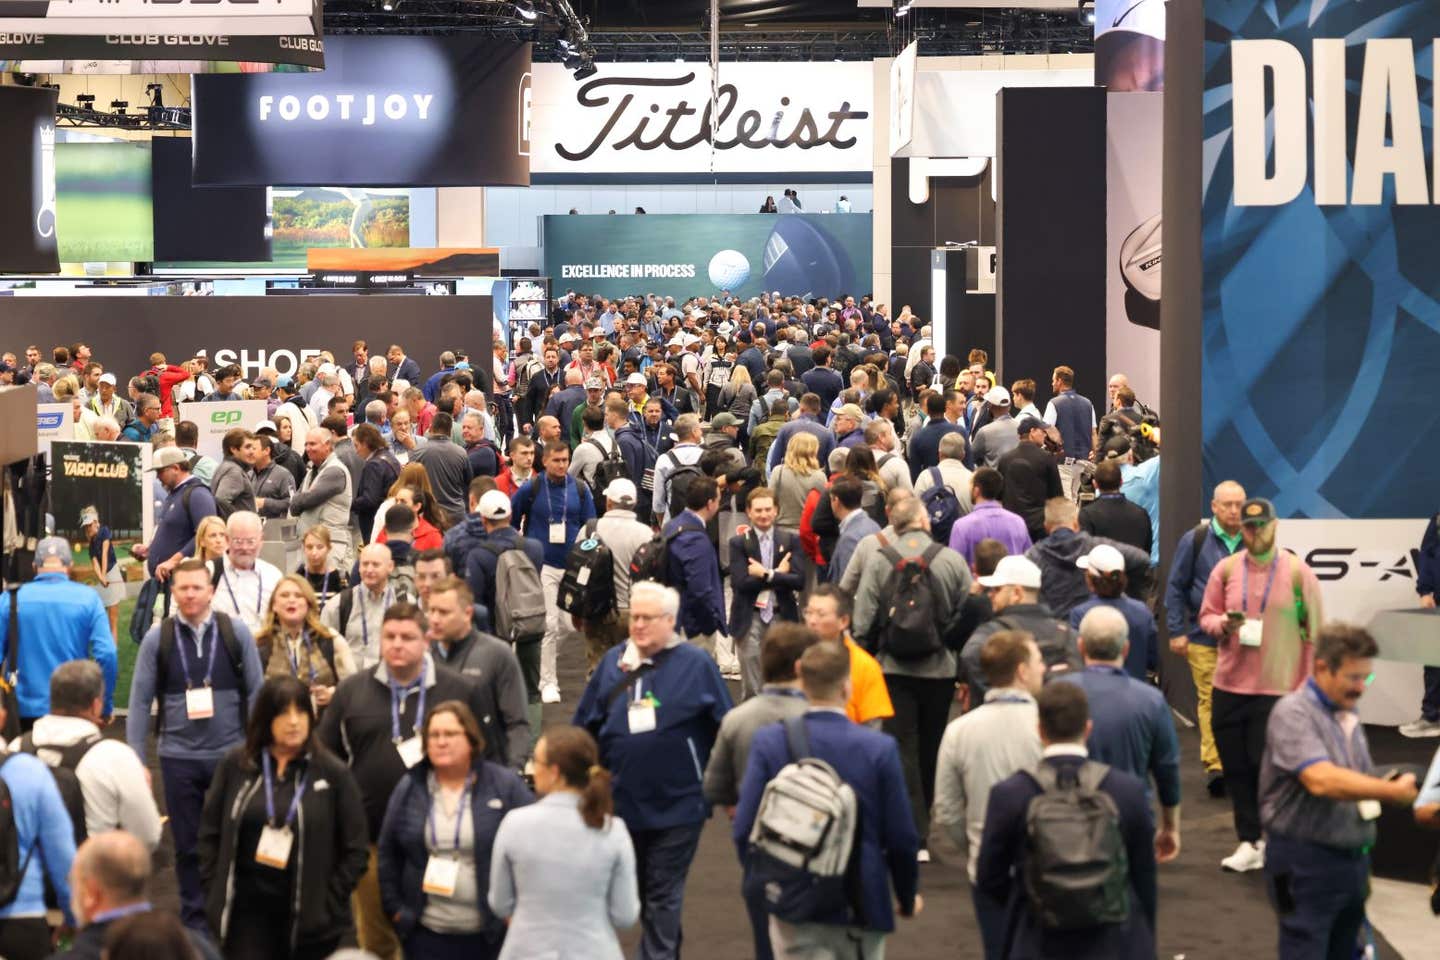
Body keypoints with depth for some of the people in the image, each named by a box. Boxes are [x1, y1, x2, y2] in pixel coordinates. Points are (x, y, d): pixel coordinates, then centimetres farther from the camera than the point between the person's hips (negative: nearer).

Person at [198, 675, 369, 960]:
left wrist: (328, 904, -6)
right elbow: (210, 832, 9)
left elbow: (354, 850, 0)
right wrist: (216, 891, 2)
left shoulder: (333, 773, -3)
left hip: (309, 919, -1)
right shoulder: (235, 765, 3)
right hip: (245, 913, 1)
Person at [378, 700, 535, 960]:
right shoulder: (409, 788, 4)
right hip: (426, 932, 2)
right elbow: (388, 854, 10)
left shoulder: (506, 785, -5)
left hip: (491, 931, -2)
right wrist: (395, 907, 6)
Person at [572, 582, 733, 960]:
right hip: (623, 800, 4)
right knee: (638, 890, 15)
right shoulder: (613, 662, 4)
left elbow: (725, 729, -3)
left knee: (664, 893, 4)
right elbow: (584, 727, 9)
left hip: (678, 802, -4)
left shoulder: (696, 663, -7)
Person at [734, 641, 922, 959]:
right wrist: (907, 896, 11)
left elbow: (744, 829, -8)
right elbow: (901, 837, -7)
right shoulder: (880, 748, -11)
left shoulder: (768, 742, -8)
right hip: (861, 905, 0)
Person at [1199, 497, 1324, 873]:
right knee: (1236, 768, 5)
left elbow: (1314, 633, 0)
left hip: (1278, 688, -3)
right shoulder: (1226, 569, 5)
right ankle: (1249, 843, 17)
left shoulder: (1298, 572, -3)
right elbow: (1206, 616, 12)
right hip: (1229, 684, 3)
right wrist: (1223, 624, -11)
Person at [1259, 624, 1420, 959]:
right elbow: (1321, 780, -28)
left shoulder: (1348, 715, 11)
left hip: (1352, 856, 8)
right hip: (1306, 863, -8)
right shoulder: (1293, 713, -15)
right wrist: (1393, 792, -26)